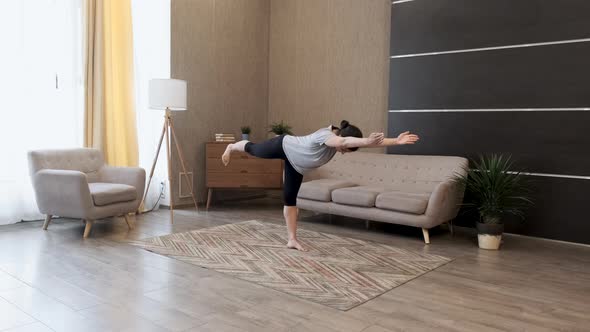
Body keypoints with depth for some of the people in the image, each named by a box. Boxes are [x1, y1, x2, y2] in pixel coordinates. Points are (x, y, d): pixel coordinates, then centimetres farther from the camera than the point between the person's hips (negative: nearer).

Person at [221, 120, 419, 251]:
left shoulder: (342, 140, -21)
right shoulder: (325, 135, -41)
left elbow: (372, 142, -26)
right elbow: (343, 142, -64)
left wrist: (396, 141, -36)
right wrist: (367, 141, -78)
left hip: (296, 163, 6)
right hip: (283, 146, -6)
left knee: (290, 199, 6)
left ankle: (292, 240, 9)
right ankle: (232, 147, 54)